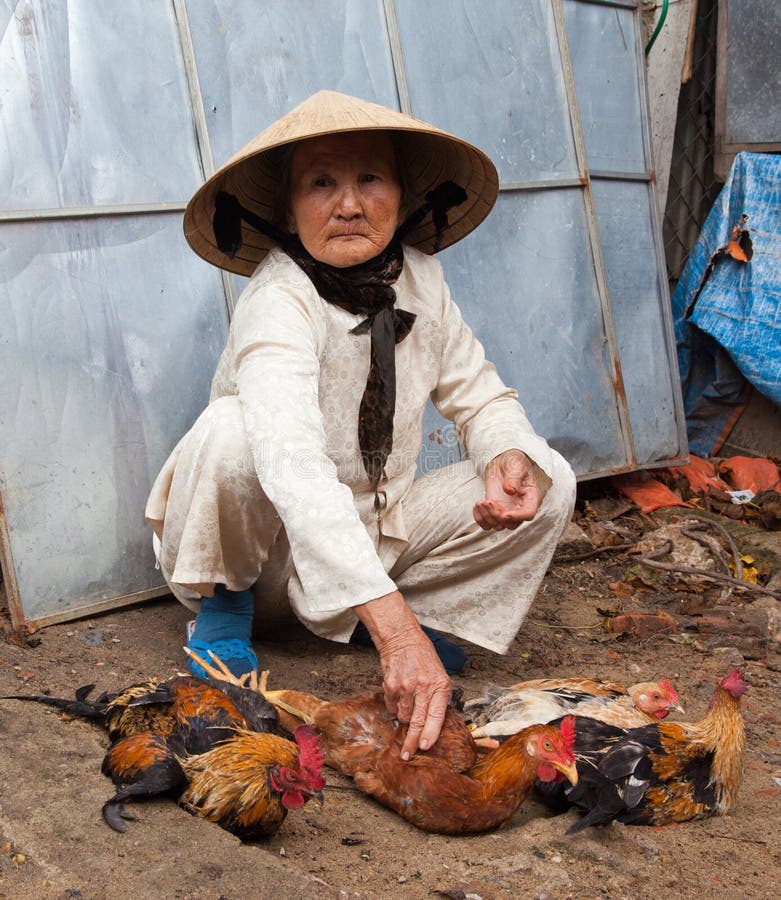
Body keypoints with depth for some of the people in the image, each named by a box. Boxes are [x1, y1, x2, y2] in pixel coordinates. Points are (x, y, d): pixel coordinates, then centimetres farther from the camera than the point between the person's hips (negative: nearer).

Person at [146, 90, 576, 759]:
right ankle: (225, 601, -5)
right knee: (232, 428, -36)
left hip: (376, 534, 6)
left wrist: (512, 454, -22)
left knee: (549, 483, -9)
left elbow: (481, 395, 4)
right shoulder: (278, 302, -27)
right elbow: (293, 465, -44)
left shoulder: (418, 277, -6)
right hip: (279, 544, -5)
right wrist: (394, 630, -55)